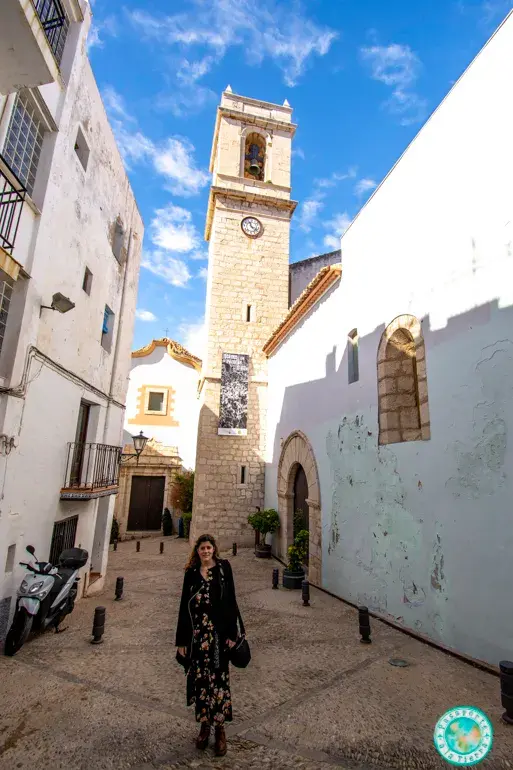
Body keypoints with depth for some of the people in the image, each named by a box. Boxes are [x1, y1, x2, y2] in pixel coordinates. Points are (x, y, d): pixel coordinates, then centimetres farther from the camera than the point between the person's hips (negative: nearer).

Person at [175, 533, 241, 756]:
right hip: (196, 632, 2)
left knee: (219, 678, 3)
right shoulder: (191, 573, 3)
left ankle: (220, 729, 19)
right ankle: (204, 725, 29)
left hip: (219, 632, -2)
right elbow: (184, 606, 5)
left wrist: (231, 632, -9)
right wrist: (181, 639, 5)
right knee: (200, 678, 11)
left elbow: (230, 601, -4)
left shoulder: (223, 567, -3)